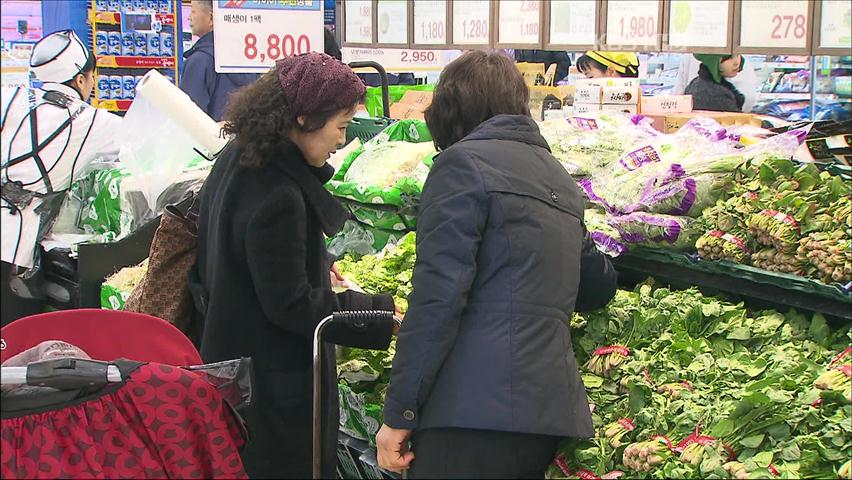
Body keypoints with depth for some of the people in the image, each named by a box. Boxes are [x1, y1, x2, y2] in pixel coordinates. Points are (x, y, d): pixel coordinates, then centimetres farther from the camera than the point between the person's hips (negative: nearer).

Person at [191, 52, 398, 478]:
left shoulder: (235, 160, 5)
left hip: (231, 358, 10)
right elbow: (290, 304, -24)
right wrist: (383, 314, -21)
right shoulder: (278, 196, -27)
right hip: (276, 383, -10)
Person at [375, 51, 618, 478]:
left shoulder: (463, 161, -3)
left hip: (477, 409, -8)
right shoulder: (560, 179, 19)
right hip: (551, 408, 8)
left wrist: (399, 412, -11)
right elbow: (598, 286, 29)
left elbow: (438, 295, -13)